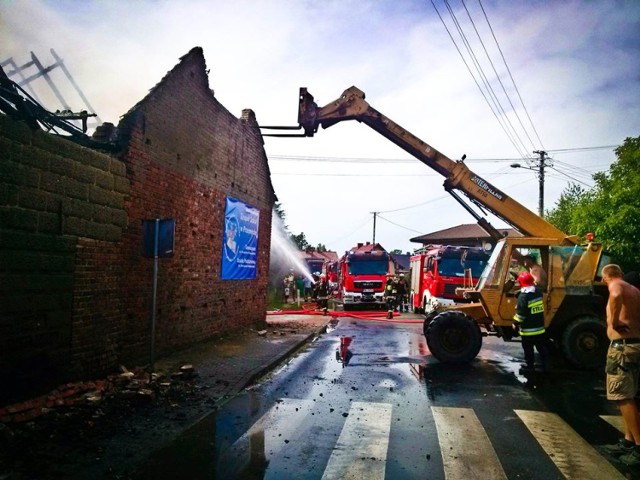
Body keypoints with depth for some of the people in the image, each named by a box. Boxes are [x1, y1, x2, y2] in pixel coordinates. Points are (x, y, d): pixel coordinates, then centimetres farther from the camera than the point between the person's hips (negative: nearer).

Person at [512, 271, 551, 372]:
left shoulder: (523, 296, -20)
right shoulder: (538, 292, -1)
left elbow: (520, 313, -20)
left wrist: (515, 323, -7)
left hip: (528, 329, -6)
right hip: (540, 327, 6)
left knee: (528, 351, 7)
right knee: (543, 349, 16)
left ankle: (530, 368, 16)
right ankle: (547, 367, 20)